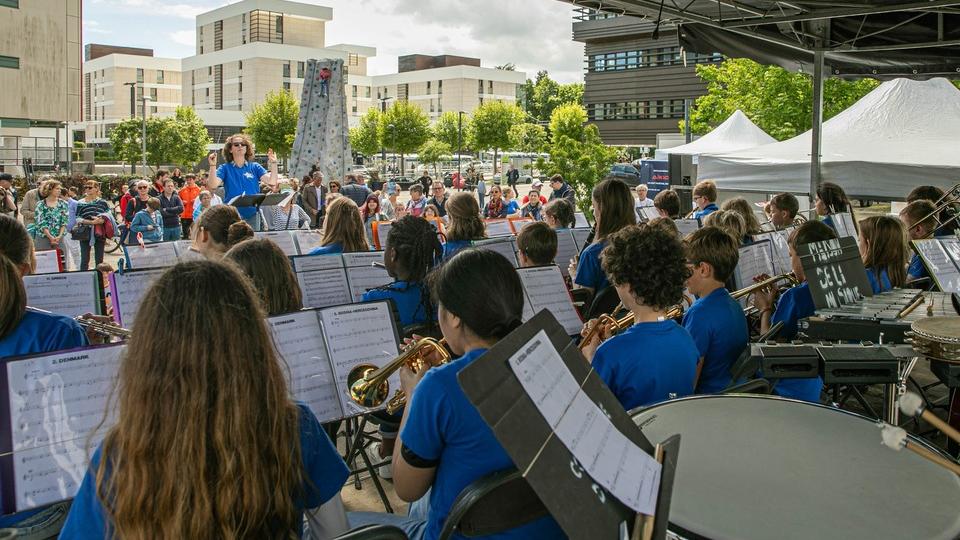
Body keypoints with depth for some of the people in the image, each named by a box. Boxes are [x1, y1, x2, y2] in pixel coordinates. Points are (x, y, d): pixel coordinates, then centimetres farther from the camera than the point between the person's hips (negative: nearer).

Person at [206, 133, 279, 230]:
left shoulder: (255, 167, 7)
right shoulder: (225, 168, 4)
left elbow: (272, 183, -5)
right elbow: (213, 185, -10)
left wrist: (273, 164, -16)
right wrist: (213, 166, -20)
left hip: (252, 213, 2)